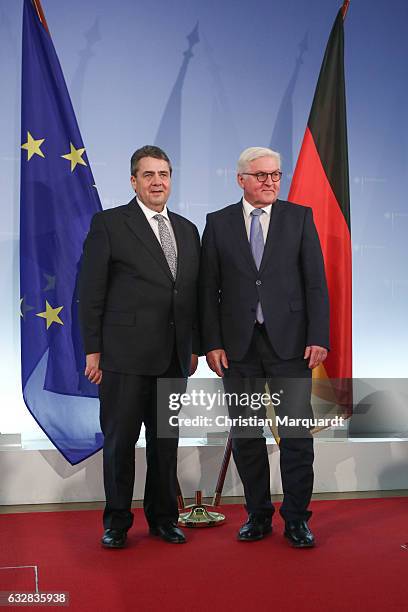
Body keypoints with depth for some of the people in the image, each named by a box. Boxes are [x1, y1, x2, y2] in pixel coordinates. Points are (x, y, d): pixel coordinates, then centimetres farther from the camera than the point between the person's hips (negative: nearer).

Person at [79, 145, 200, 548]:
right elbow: (91, 292, -4)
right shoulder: (108, 224, -2)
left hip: (173, 357, 5)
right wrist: (93, 349, -8)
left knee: (166, 440, 13)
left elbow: (193, 294, 16)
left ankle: (163, 517, 27)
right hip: (125, 355, -5)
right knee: (120, 440, 4)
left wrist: (194, 347, 12)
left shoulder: (187, 230, 14)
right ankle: (116, 522, 20)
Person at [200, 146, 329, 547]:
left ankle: (296, 518, 15)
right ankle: (258, 515, 23)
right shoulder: (218, 223, 7)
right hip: (238, 345, 1)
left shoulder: (300, 217, 5)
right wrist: (212, 343, -3)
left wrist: (318, 337, -7)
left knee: (296, 432, 1)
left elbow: (316, 282, 1)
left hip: (289, 342, -1)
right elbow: (208, 289, 4)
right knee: (245, 436, 8)